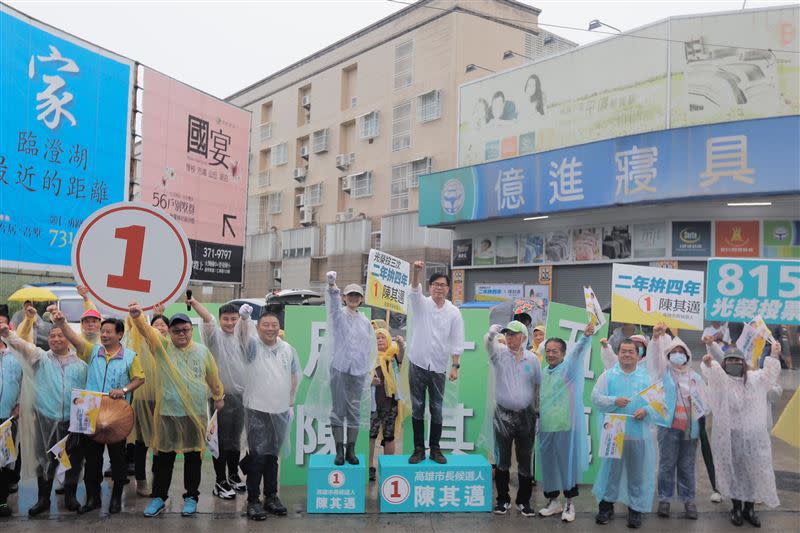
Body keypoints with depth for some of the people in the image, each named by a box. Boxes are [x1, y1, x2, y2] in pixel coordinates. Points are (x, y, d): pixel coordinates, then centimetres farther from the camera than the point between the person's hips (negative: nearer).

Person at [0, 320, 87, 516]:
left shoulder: (80, 363, 5)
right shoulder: (41, 358, 3)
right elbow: (24, 346, -16)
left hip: (73, 421, 1)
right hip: (46, 420, 0)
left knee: (73, 460, 8)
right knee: (46, 460, 7)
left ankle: (70, 496, 24)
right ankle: (43, 499, 22)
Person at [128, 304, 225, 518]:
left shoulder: (202, 351, 3)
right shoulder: (162, 347, -1)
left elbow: (213, 377, 15)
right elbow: (146, 330, -19)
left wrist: (219, 397, 26)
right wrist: (137, 316, -38)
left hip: (196, 414, 1)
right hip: (167, 413, -1)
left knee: (193, 457, 9)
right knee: (164, 457, 8)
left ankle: (191, 497, 23)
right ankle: (159, 497, 23)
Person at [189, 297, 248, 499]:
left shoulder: (241, 337, 11)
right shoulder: (215, 335, -6)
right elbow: (207, 318, -26)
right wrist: (194, 302, -43)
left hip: (240, 395, 6)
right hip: (221, 396, -5)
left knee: (235, 439, 17)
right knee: (221, 440, 1)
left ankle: (233, 476, 31)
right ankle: (220, 482, 10)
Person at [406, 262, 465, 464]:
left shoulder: (454, 312, 1)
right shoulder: (421, 303, -1)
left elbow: (456, 341, 1)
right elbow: (414, 290, -23)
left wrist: (455, 366, -6)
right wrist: (416, 271, -42)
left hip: (438, 367, 1)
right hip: (417, 364, -1)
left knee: (437, 409, 7)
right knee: (417, 408, 5)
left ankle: (435, 449, 16)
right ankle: (419, 449, 13)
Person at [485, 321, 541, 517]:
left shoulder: (532, 359, 3)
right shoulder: (499, 353, -2)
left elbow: (538, 385, 9)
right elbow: (489, 343, -24)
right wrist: (492, 333, -45)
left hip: (526, 415, 1)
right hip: (503, 415, -1)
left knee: (525, 460, 8)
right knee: (502, 460, 6)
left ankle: (524, 500, 21)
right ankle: (503, 499, 19)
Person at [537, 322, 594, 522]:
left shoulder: (569, 368, -5)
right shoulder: (543, 372, 11)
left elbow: (578, 352, -24)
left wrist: (586, 336, -42)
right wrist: (538, 417, 21)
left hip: (566, 426, -5)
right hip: (546, 427, 5)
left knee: (568, 464, 3)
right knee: (548, 465, 12)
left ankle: (570, 503, 17)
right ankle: (553, 501, 27)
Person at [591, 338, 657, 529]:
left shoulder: (648, 376, 7)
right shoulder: (608, 375, 5)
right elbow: (596, 398, -2)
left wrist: (646, 410, -15)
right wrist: (614, 401, -18)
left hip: (639, 433, 1)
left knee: (637, 472, 7)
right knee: (610, 468, 7)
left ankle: (636, 508, 20)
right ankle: (606, 505, 20)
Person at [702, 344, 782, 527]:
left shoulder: (754, 378, 7)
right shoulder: (721, 379, -5)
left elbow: (769, 374, 25)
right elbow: (713, 371, -27)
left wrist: (774, 357, 12)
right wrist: (708, 364, -50)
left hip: (753, 435, 3)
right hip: (729, 436, -3)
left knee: (755, 470, 7)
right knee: (733, 472, 6)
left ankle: (749, 508, 24)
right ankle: (736, 509, 22)